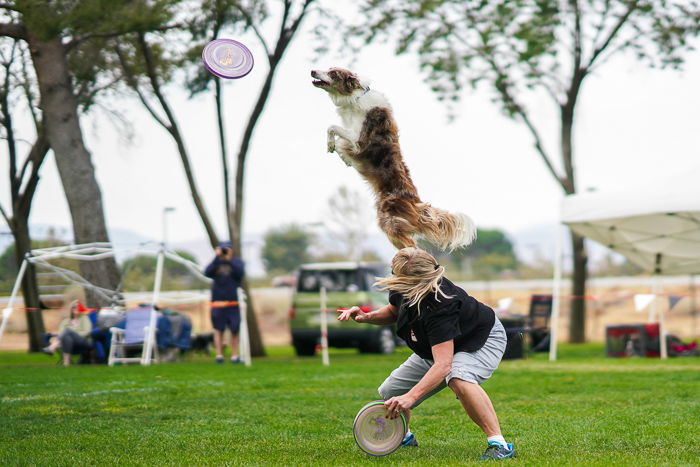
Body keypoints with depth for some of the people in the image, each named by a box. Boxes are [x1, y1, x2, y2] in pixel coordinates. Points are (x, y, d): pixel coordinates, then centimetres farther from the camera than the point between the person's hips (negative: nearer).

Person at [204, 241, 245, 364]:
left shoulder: (237, 262, 7)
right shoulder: (216, 263, 8)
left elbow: (240, 273, -12)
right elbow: (207, 273, -11)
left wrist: (229, 260, -17)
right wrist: (217, 258, -16)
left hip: (233, 302, 0)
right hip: (218, 302, 0)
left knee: (234, 330, 1)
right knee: (218, 330, 0)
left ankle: (235, 356, 5)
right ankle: (219, 355, 2)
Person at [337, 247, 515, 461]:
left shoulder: (438, 307, -42)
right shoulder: (401, 290, -18)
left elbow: (443, 365, -47)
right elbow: (394, 311, 8)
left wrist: (411, 397, -57)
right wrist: (367, 317, -13)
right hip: (436, 347, 8)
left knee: (458, 380, -42)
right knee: (390, 393, 4)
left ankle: (499, 445, -34)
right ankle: (403, 436, 35)